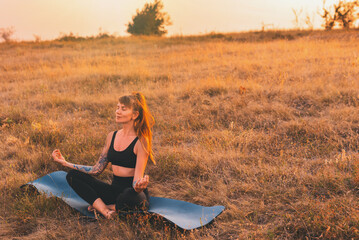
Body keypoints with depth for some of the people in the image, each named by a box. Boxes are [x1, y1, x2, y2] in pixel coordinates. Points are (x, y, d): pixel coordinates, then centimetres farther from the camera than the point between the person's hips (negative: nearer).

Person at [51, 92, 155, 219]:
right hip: (115, 189, 7)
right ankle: (106, 212, -22)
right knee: (73, 175, -7)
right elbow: (97, 169, 12)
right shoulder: (112, 136, 8)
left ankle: (103, 207, -12)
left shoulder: (141, 141, -12)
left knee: (130, 195, -43)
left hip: (132, 192, -7)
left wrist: (139, 186, -44)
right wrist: (65, 163, 9)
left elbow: (137, 180, -19)